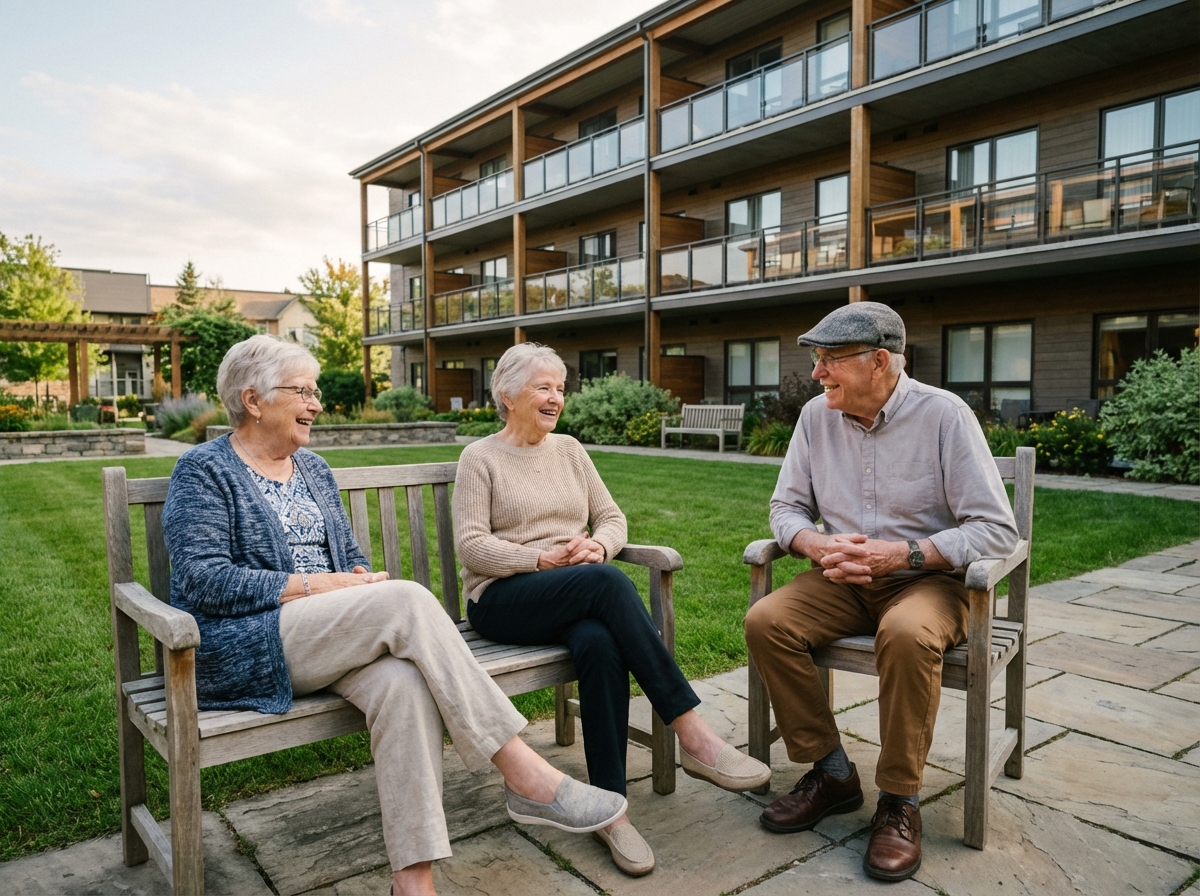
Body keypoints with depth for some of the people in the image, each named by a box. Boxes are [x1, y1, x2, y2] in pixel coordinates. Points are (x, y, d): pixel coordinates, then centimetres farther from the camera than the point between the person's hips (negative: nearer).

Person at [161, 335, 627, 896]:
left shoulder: (312, 469, 19)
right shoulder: (204, 470, 0)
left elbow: (350, 556, 19)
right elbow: (200, 579, -12)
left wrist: (361, 580, -6)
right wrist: (314, 585, -18)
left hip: (326, 638, 6)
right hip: (245, 647, -5)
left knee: (402, 681, -31)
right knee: (409, 602, -30)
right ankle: (524, 775, -27)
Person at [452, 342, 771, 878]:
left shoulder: (569, 450, 17)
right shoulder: (481, 458, 3)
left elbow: (613, 517, 13)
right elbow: (471, 546, -6)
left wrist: (598, 544, -11)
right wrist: (544, 559, -19)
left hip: (577, 598, 4)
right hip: (502, 600, -4)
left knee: (600, 643, -34)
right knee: (606, 582, -34)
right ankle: (692, 734, -33)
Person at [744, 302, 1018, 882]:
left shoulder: (944, 416, -11)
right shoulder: (817, 416, 2)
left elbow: (997, 530, -14)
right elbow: (786, 507, 8)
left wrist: (904, 554, -24)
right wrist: (817, 545, -14)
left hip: (928, 579, -4)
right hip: (843, 579, 5)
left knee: (907, 633, -37)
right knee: (764, 622, -20)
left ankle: (899, 802, -16)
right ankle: (831, 774, -4)